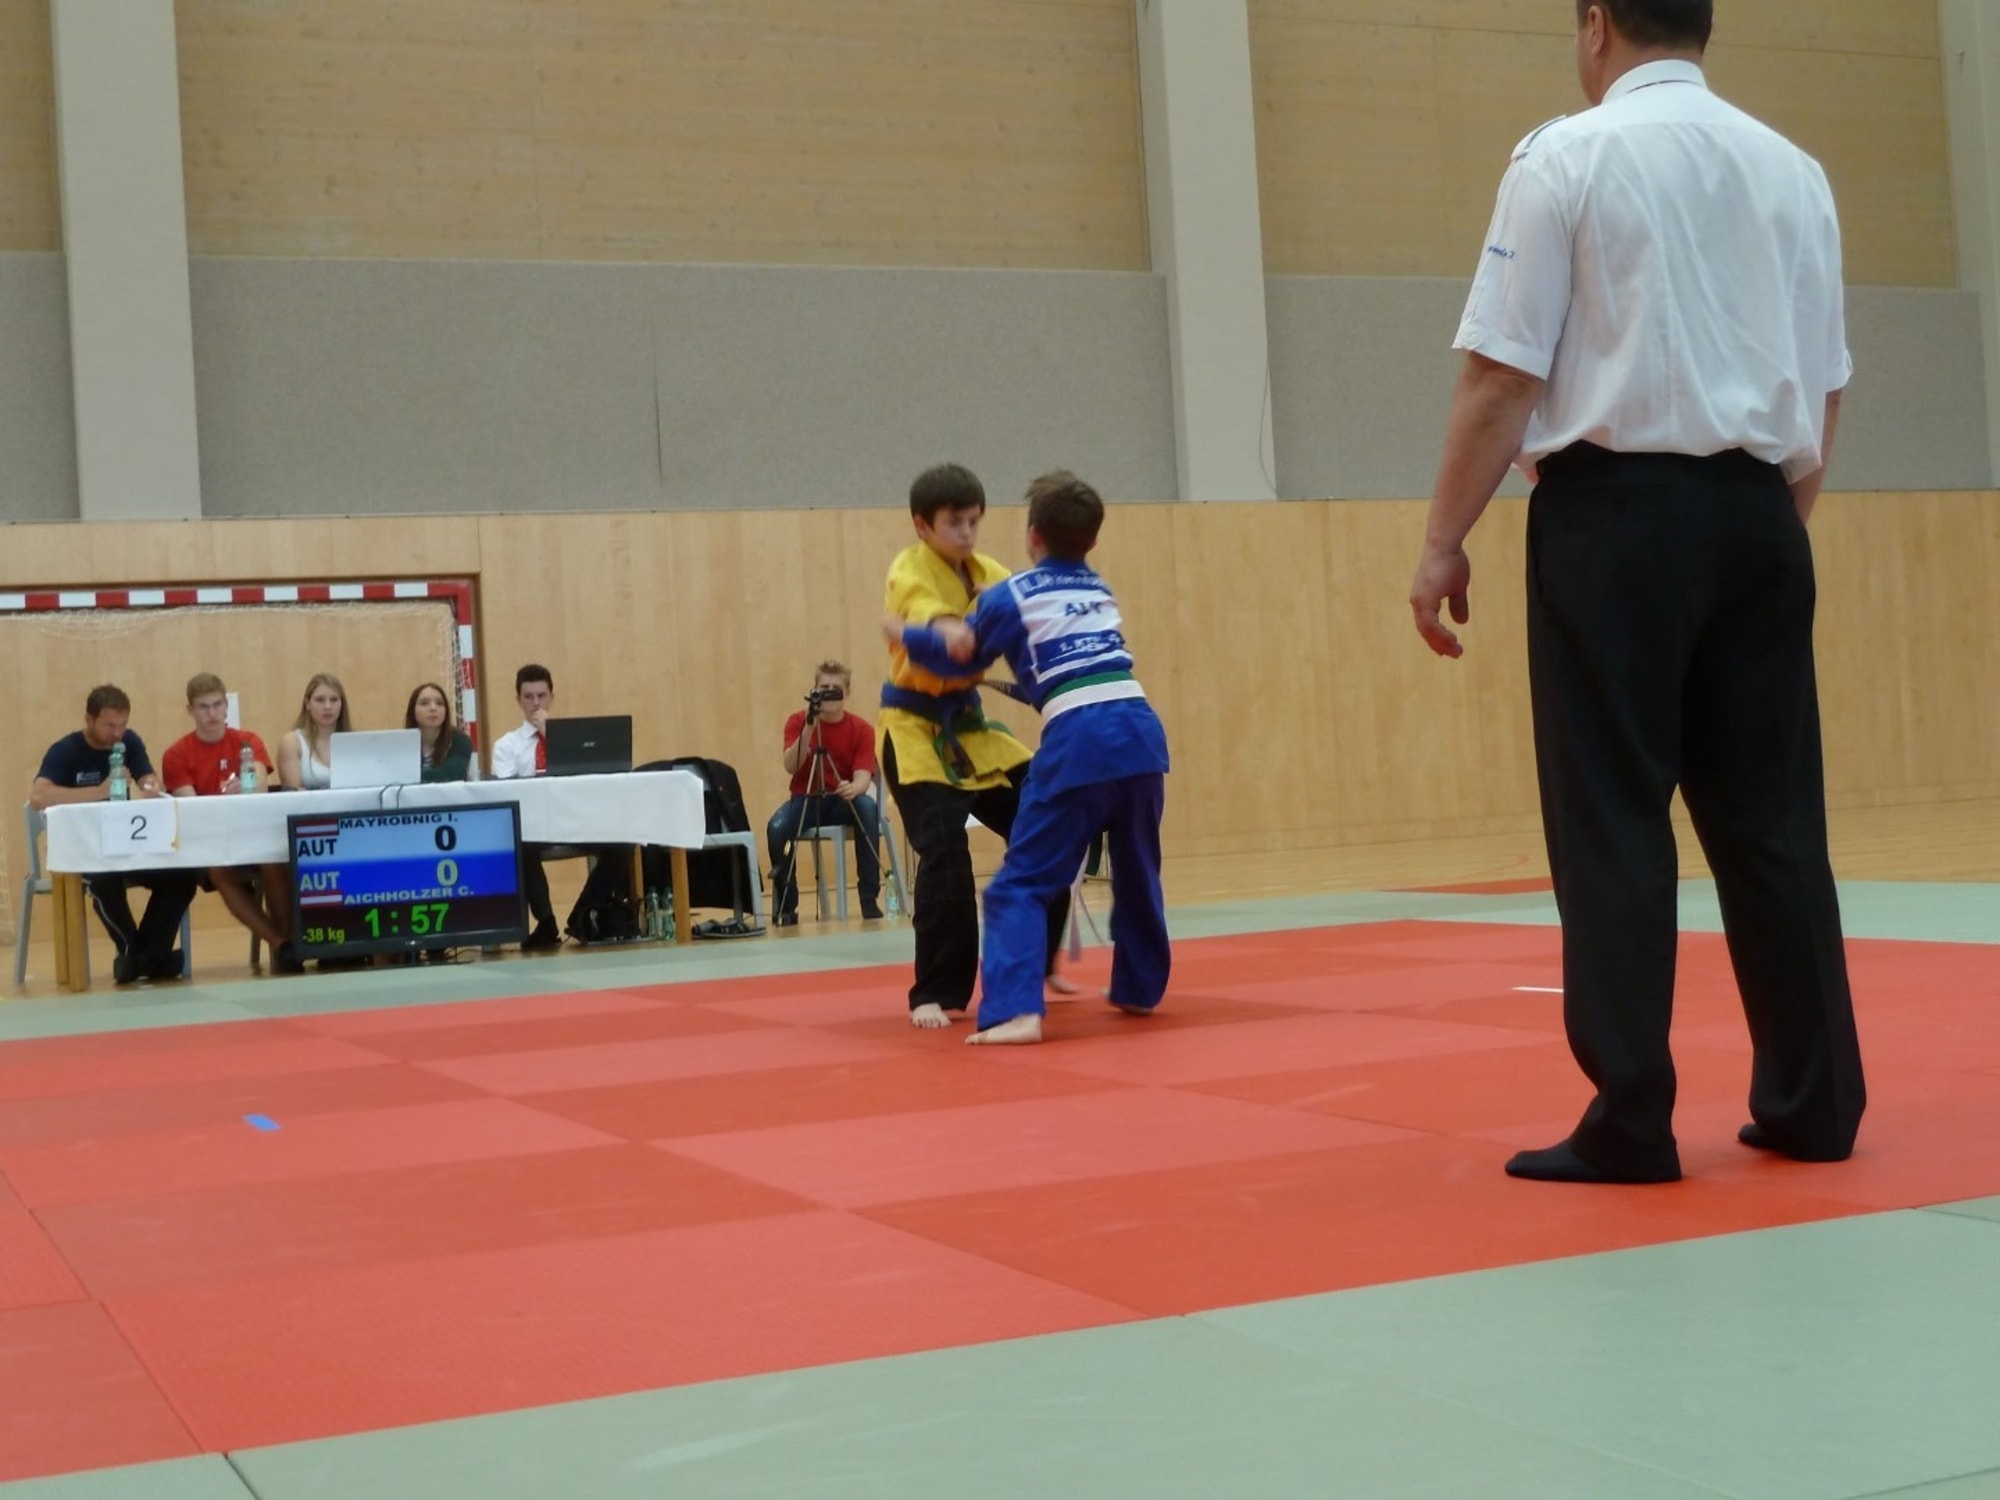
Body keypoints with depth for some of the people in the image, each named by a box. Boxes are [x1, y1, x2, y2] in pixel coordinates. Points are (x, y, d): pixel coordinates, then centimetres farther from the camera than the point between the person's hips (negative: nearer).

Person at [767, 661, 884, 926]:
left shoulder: (861, 728, -6)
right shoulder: (798, 721, -4)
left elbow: (863, 775, -17)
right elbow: (791, 766, -18)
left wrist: (853, 788, -41)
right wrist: (809, 727, -28)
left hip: (843, 800, 0)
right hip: (806, 798, 0)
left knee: (868, 808, -35)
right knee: (776, 827, -31)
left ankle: (869, 898, -25)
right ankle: (786, 905, -10)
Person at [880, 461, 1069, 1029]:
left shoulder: (984, 572, 8)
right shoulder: (909, 575, -15)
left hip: (968, 725, 8)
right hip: (917, 729, -8)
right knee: (945, 854, -21)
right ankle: (936, 993, -9)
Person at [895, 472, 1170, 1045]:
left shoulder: (1009, 597, 7)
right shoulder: (1099, 590, 23)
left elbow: (957, 656, 21)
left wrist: (903, 632, 37)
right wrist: (1017, 682, 38)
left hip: (1079, 742, -6)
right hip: (1141, 731, 6)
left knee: (1023, 884, -1)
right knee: (1137, 871, 26)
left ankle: (1016, 1010, -16)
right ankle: (1139, 989, 39)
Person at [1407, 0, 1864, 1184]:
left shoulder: (1569, 156, -4)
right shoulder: (1794, 169, 12)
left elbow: (1502, 377, -8)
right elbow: (1823, 390, 15)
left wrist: (1445, 542, -3)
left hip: (1615, 510, -5)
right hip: (1755, 514, 5)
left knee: (1613, 818, -1)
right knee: (1772, 814, 10)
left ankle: (1630, 1123, -1)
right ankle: (1814, 1102, 15)